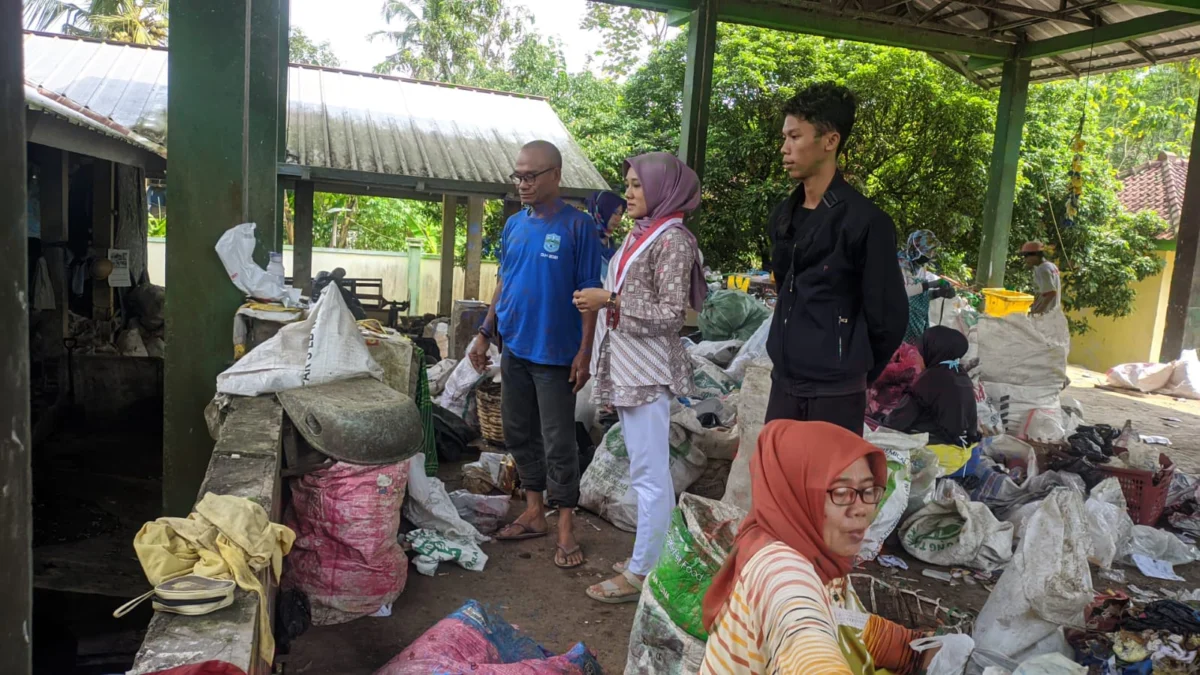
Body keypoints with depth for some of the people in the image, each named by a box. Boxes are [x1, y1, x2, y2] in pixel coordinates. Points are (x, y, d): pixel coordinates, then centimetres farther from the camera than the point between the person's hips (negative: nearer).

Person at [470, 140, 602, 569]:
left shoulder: (577, 226, -9)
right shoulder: (514, 225, 9)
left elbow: (589, 293, -10)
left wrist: (584, 351, -14)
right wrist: (485, 333, 12)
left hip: (555, 354, -6)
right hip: (514, 349, 7)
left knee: (558, 443, -1)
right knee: (519, 434, 14)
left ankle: (566, 529, 10)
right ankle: (534, 513, 28)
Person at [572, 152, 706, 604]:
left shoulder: (672, 240, -12)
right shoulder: (639, 234, 14)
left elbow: (671, 314, -17)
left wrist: (610, 300, -17)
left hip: (648, 371, -9)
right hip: (626, 368, 9)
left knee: (649, 474, -2)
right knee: (649, 471, 16)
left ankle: (642, 574, 6)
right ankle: (652, 557, 27)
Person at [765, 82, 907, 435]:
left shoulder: (865, 221, -13)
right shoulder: (783, 216, 8)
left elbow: (888, 316, -10)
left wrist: (856, 372, 3)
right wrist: (795, 355, 15)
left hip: (835, 392, -6)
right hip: (783, 381, 7)